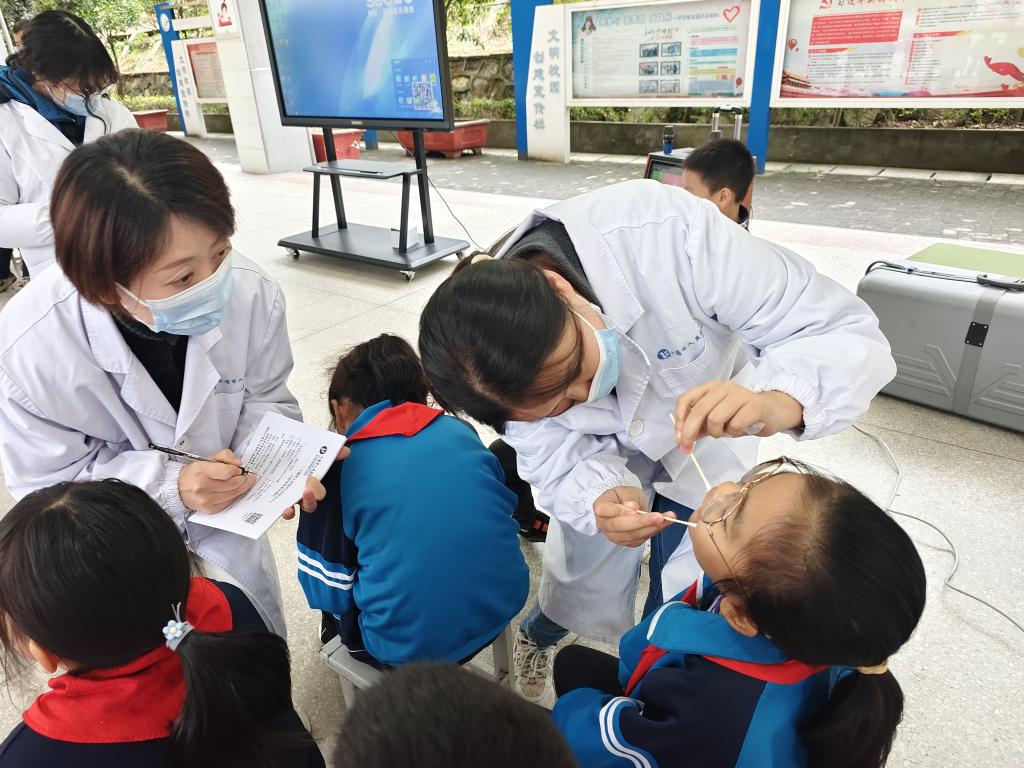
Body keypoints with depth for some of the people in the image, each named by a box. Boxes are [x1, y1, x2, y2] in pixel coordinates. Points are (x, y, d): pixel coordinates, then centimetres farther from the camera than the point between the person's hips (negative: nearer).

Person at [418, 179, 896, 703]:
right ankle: (536, 637, 48)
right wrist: (603, 499, -42)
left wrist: (775, 402, -57)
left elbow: (846, 331, -36)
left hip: (704, 436, 0)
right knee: (584, 590, 11)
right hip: (606, 451, 1)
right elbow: (561, 458, -20)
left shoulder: (667, 232, -41)